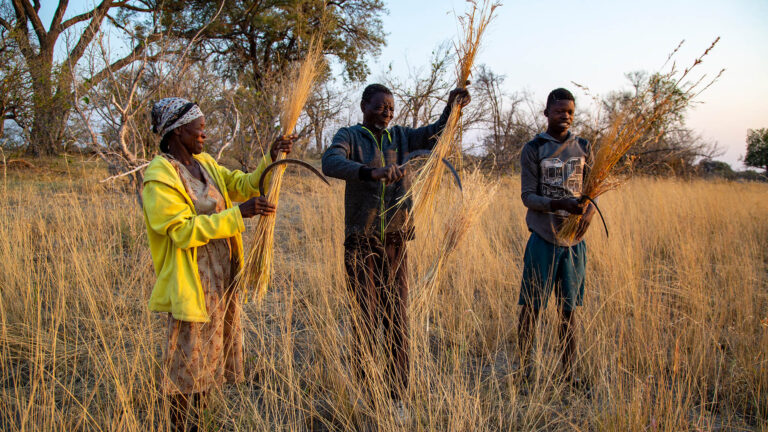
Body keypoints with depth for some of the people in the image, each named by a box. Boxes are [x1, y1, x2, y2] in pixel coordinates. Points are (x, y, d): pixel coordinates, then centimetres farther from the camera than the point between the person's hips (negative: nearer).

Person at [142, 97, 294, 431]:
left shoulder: (205, 163, 10)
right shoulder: (159, 176, -15)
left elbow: (243, 184, 8)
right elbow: (183, 230, -22)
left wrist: (271, 160, -8)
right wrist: (238, 214, -27)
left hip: (223, 278, 8)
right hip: (193, 282, -8)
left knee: (212, 357, 17)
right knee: (189, 362, 4)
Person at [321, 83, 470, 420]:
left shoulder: (401, 137, 10)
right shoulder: (350, 137, -3)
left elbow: (435, 133, -2)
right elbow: (330, 163, -24)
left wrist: (452, 108, -22)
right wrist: (371, 171, -40)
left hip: (396, 242, 3)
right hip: (361, 243, -3)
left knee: (396, 321, 6)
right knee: (364, 320, 3)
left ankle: (396, 398, 17)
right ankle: (361, 391, 23)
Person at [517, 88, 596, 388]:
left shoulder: (583, 148, 10)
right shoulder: (533, 149, -1)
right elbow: (528, 196, -6)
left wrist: (588, 212, -11)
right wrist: (560, 204, -23)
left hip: (574, 240, 3)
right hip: (543, 239, -3)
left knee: (569, 309, 10)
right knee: (531, 307, 2)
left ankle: (568, 372, 20)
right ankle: (524, 369, 14)